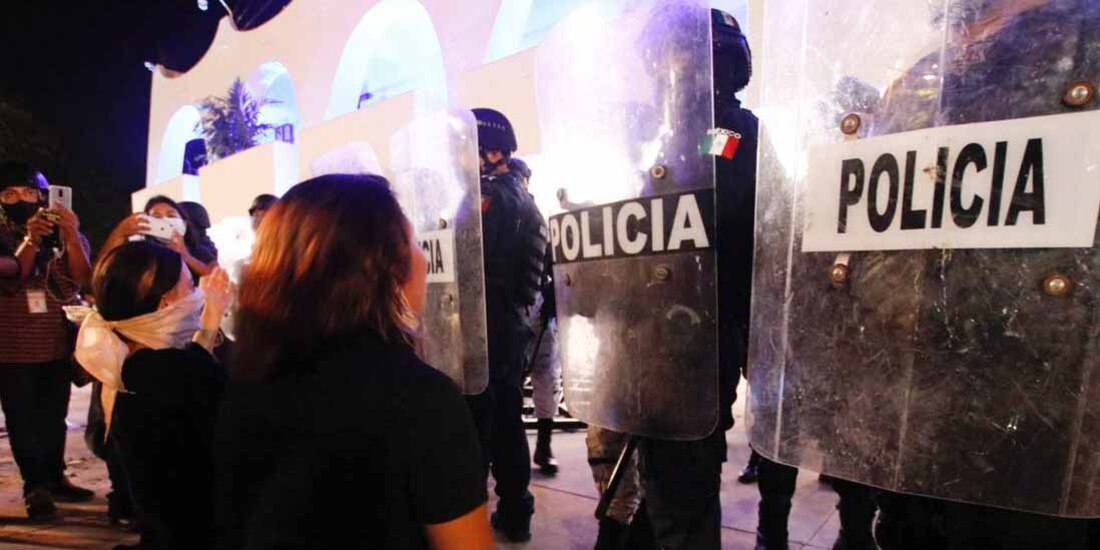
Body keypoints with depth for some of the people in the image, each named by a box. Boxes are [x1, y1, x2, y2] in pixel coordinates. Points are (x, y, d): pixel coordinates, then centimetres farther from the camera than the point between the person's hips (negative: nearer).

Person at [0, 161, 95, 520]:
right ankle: (35, 485, 11)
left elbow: (83, 281, -12)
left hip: (57, 343, 2)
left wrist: (72, 237, -27)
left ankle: (54, 478, 22)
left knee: (54, 418, 11)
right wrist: (31, 240, -31)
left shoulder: (63, 234, 3)